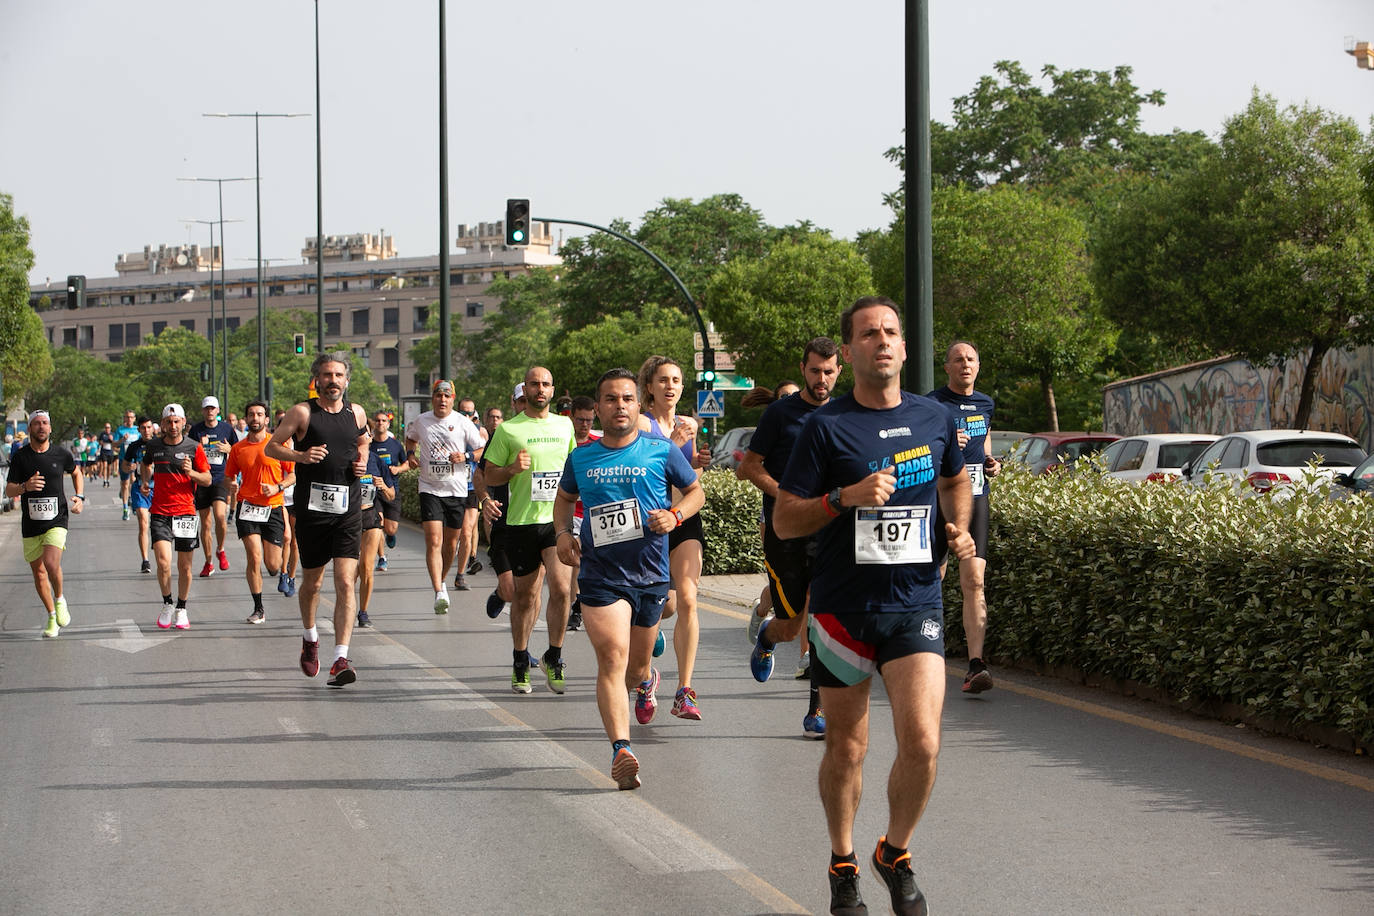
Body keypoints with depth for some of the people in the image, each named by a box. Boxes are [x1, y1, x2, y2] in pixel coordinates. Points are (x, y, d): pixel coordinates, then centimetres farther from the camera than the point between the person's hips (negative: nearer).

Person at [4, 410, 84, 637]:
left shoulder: (61, 454, 0)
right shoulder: (20, 456, -2)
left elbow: (76, 473, 21)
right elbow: (9, 491, -4)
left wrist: (79, 497, 6)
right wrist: (25, 486, -25)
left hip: (56, 520, -2)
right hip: (31, 523, 2)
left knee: (51, 563, -23)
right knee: (38, 572, 6)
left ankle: (59, 600, 6)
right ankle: (52, 618, 23)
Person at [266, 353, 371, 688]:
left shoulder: (356, 414, 9)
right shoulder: (303, 412, -2)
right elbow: (270, 447, 0)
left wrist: (362, 462, 7)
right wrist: (300, 455, -17)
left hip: (347, 509, 2)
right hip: (311, 508, -1)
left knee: (345, 582, -11)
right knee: (312, 582, 11)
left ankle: (340, 660, -16)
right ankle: (310, 638, 40)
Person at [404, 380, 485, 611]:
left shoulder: (463, 423, -2)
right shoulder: (420, 421, 3)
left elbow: (483, 451, 2)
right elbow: (411, 438, 26)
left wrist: (465, 457, -16)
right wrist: (411, 454, 6)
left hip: (457, 490, 1)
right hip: (430, 489, -1)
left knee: (451, 543, 10)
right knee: (433, 541, -15)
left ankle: (442, 580, 36)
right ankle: (439, 593, -22)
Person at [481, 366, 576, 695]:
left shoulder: (565, 425, 11)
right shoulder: (508, 429, 0)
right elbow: (490, 475, 3)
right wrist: (513, 469, -15)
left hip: (558, 520, 2)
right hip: (522, 522, -2)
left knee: (561, 588, -14)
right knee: (525, 594, 7)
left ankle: (554, 657, 3)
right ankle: (520, 661, 25)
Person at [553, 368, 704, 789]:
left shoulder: (661, 451, -2)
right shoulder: (581, 458, 4)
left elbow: (696, 491, 11)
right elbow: (565, 497, 23)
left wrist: (675, 515, -9)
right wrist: (563, 533, 5)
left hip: (650, 575, 1)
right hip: (600, 576, -1)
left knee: (635, 668, 15)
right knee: (612, 658, -18)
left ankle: (646, 680, 54)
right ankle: (621, 750, -26)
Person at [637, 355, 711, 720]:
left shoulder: (688, 424, 13)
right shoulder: (641, 423, -4)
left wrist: (699, 464, 4)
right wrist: (672, 444, -22)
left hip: (685, 520, 3)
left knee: (687, 599, -14)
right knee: (664, 606, 3)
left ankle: (684, 692, -16)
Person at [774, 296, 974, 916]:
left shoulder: (934, 419, 6)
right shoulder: (825, 427, -5)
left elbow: (955, 480, 26)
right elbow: (783, 520, -5)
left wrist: (959, 529, 7)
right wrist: (846, 497, -20)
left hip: (916, 604, 2)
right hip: (842, 607, -1)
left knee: (922, 743, -12)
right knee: (846, 748, 9)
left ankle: (895, 853, 13)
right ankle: (843, 865, 31)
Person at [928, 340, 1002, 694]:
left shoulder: (985, 404, 15)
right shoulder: (931, 404, -3)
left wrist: (991, 463, 9)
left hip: (975, 498, 4)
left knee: (974, 581, -8)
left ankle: (975, 664, -15)